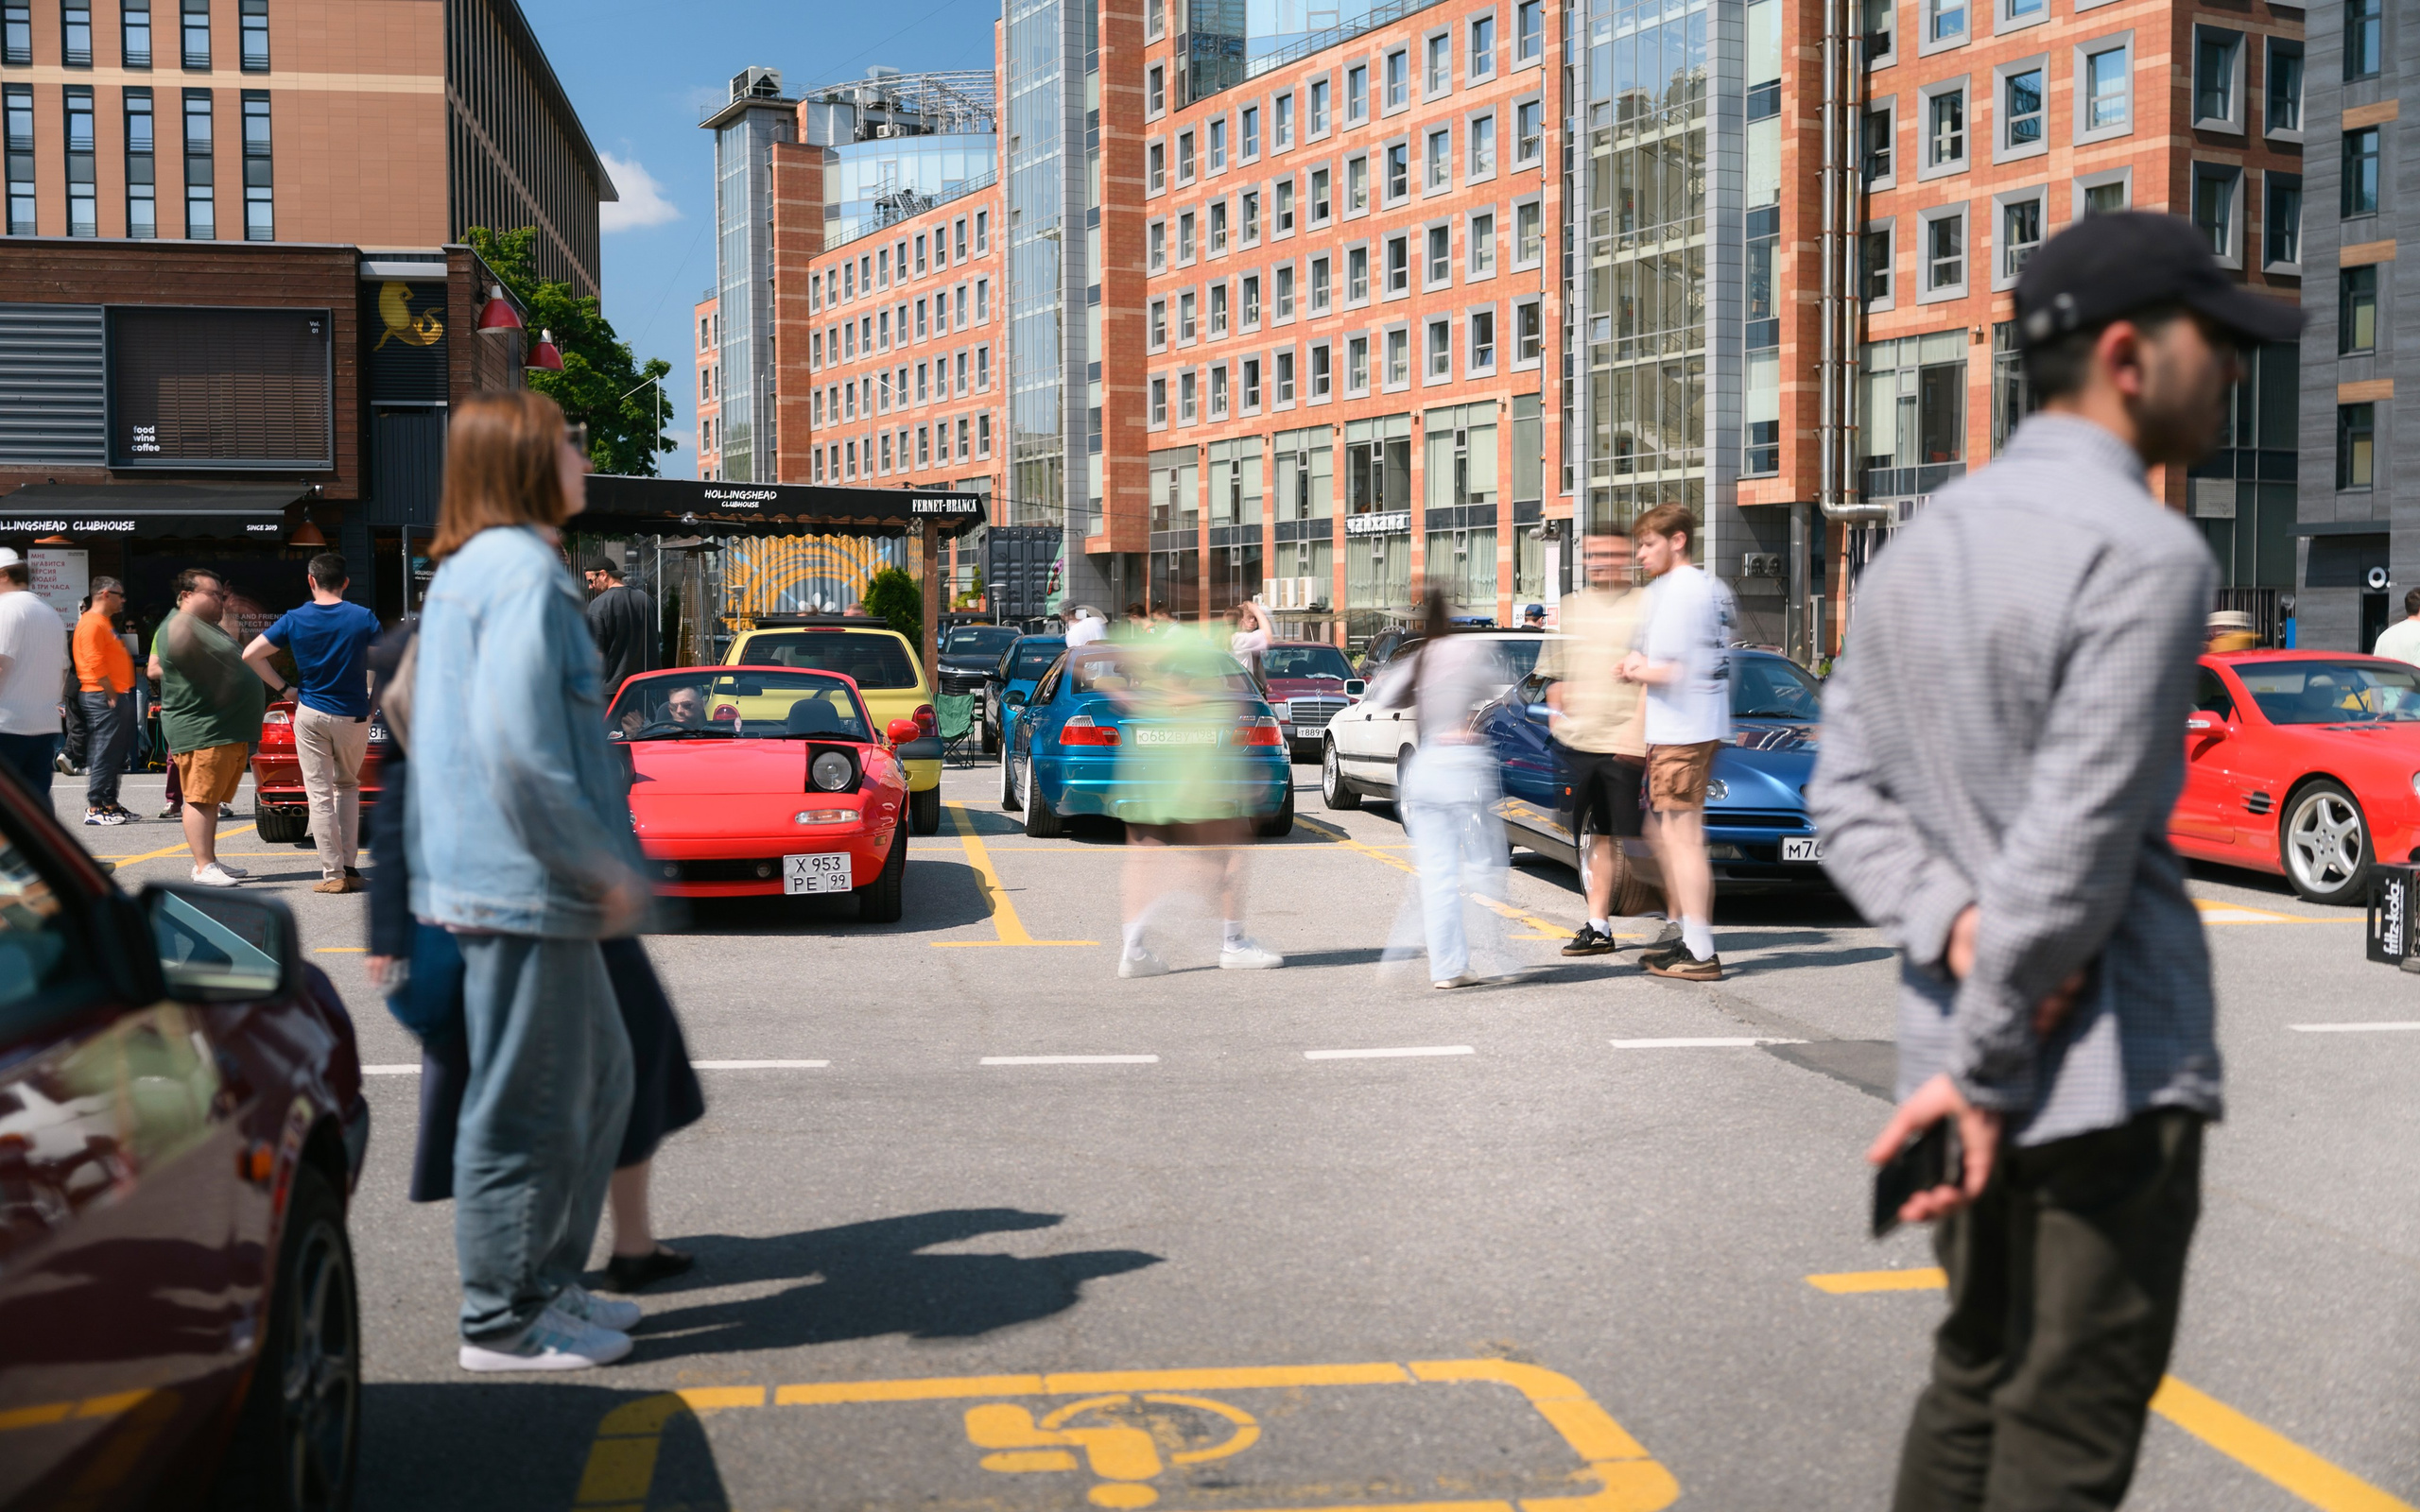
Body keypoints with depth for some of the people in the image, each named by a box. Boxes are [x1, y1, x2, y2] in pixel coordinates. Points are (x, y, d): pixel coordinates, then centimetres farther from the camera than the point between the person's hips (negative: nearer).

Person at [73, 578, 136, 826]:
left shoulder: (103, 622, 21)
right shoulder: (92, 624, -12)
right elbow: (96, 666, -19)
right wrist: (111, 696, -19)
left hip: (113, 696, 11)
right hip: (103, 697, -11)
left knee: (115, 753, 13)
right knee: (104, 752, -10)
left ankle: (110, 805, 18)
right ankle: (95, 808, -8)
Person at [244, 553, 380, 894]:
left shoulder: (295, 619, -3)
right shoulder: (363, 618, -6)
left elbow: (250, 654, -5)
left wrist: (282, 689, 3)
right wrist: (375, 697, 10)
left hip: (311, 715, 0)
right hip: (354, 716, 0)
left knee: (320, 795, 2)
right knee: (348, 787, 17)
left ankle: (333, 875, -2)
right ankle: (350, 867, 10)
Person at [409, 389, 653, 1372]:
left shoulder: (469, 571, 17)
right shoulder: (523, 572, -15)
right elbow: (520, 744, -25)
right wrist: (602, 865, -16)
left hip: (509, 882, 10)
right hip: (525, 884, -10)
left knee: (599, 1078, 19)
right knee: (527, 1105, -1)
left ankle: (546, 1285, 28)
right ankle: (505, 1321, 10)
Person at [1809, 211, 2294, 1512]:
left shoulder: (1918, 549, 12)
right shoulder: (2144, 551, -15)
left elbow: (1848, 794, 9)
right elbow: (2080, 840, -19)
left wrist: (1955, 927, -5)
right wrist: (1988, 1064, -14)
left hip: (1955, 1041, 8)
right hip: (2109, 1065, -8)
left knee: (1972, 1388, 19)